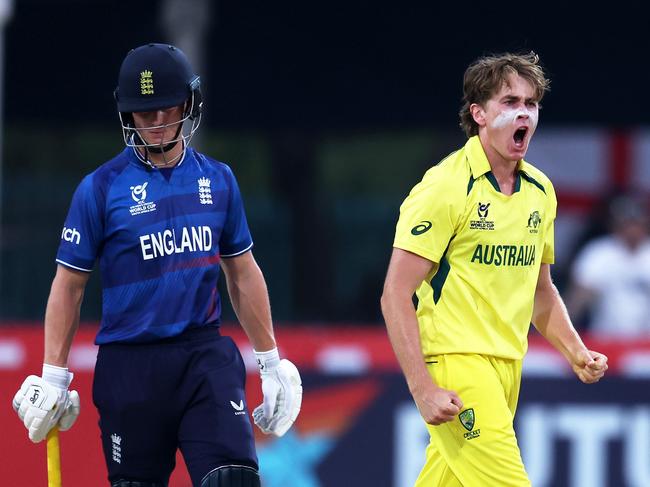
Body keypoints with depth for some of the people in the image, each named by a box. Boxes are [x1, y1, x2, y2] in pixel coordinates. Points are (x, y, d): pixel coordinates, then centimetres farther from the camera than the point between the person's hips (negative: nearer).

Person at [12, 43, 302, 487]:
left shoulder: (218, 180, 9)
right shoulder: (101, 188, -1)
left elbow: (242, 272, 17)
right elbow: (70, 284, 3)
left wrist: (271, 361, 16)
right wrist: (54, 377, -1)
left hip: (206, 354, 2)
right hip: (130, 365, -2)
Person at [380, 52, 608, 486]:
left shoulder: (540, 190, 12)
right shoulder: (447, 186, -11)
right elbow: (396, 296, -13)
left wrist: (576, 353, 9)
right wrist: (423, 390, -20)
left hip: (507, 366, 7)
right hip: (455, 364, -7)